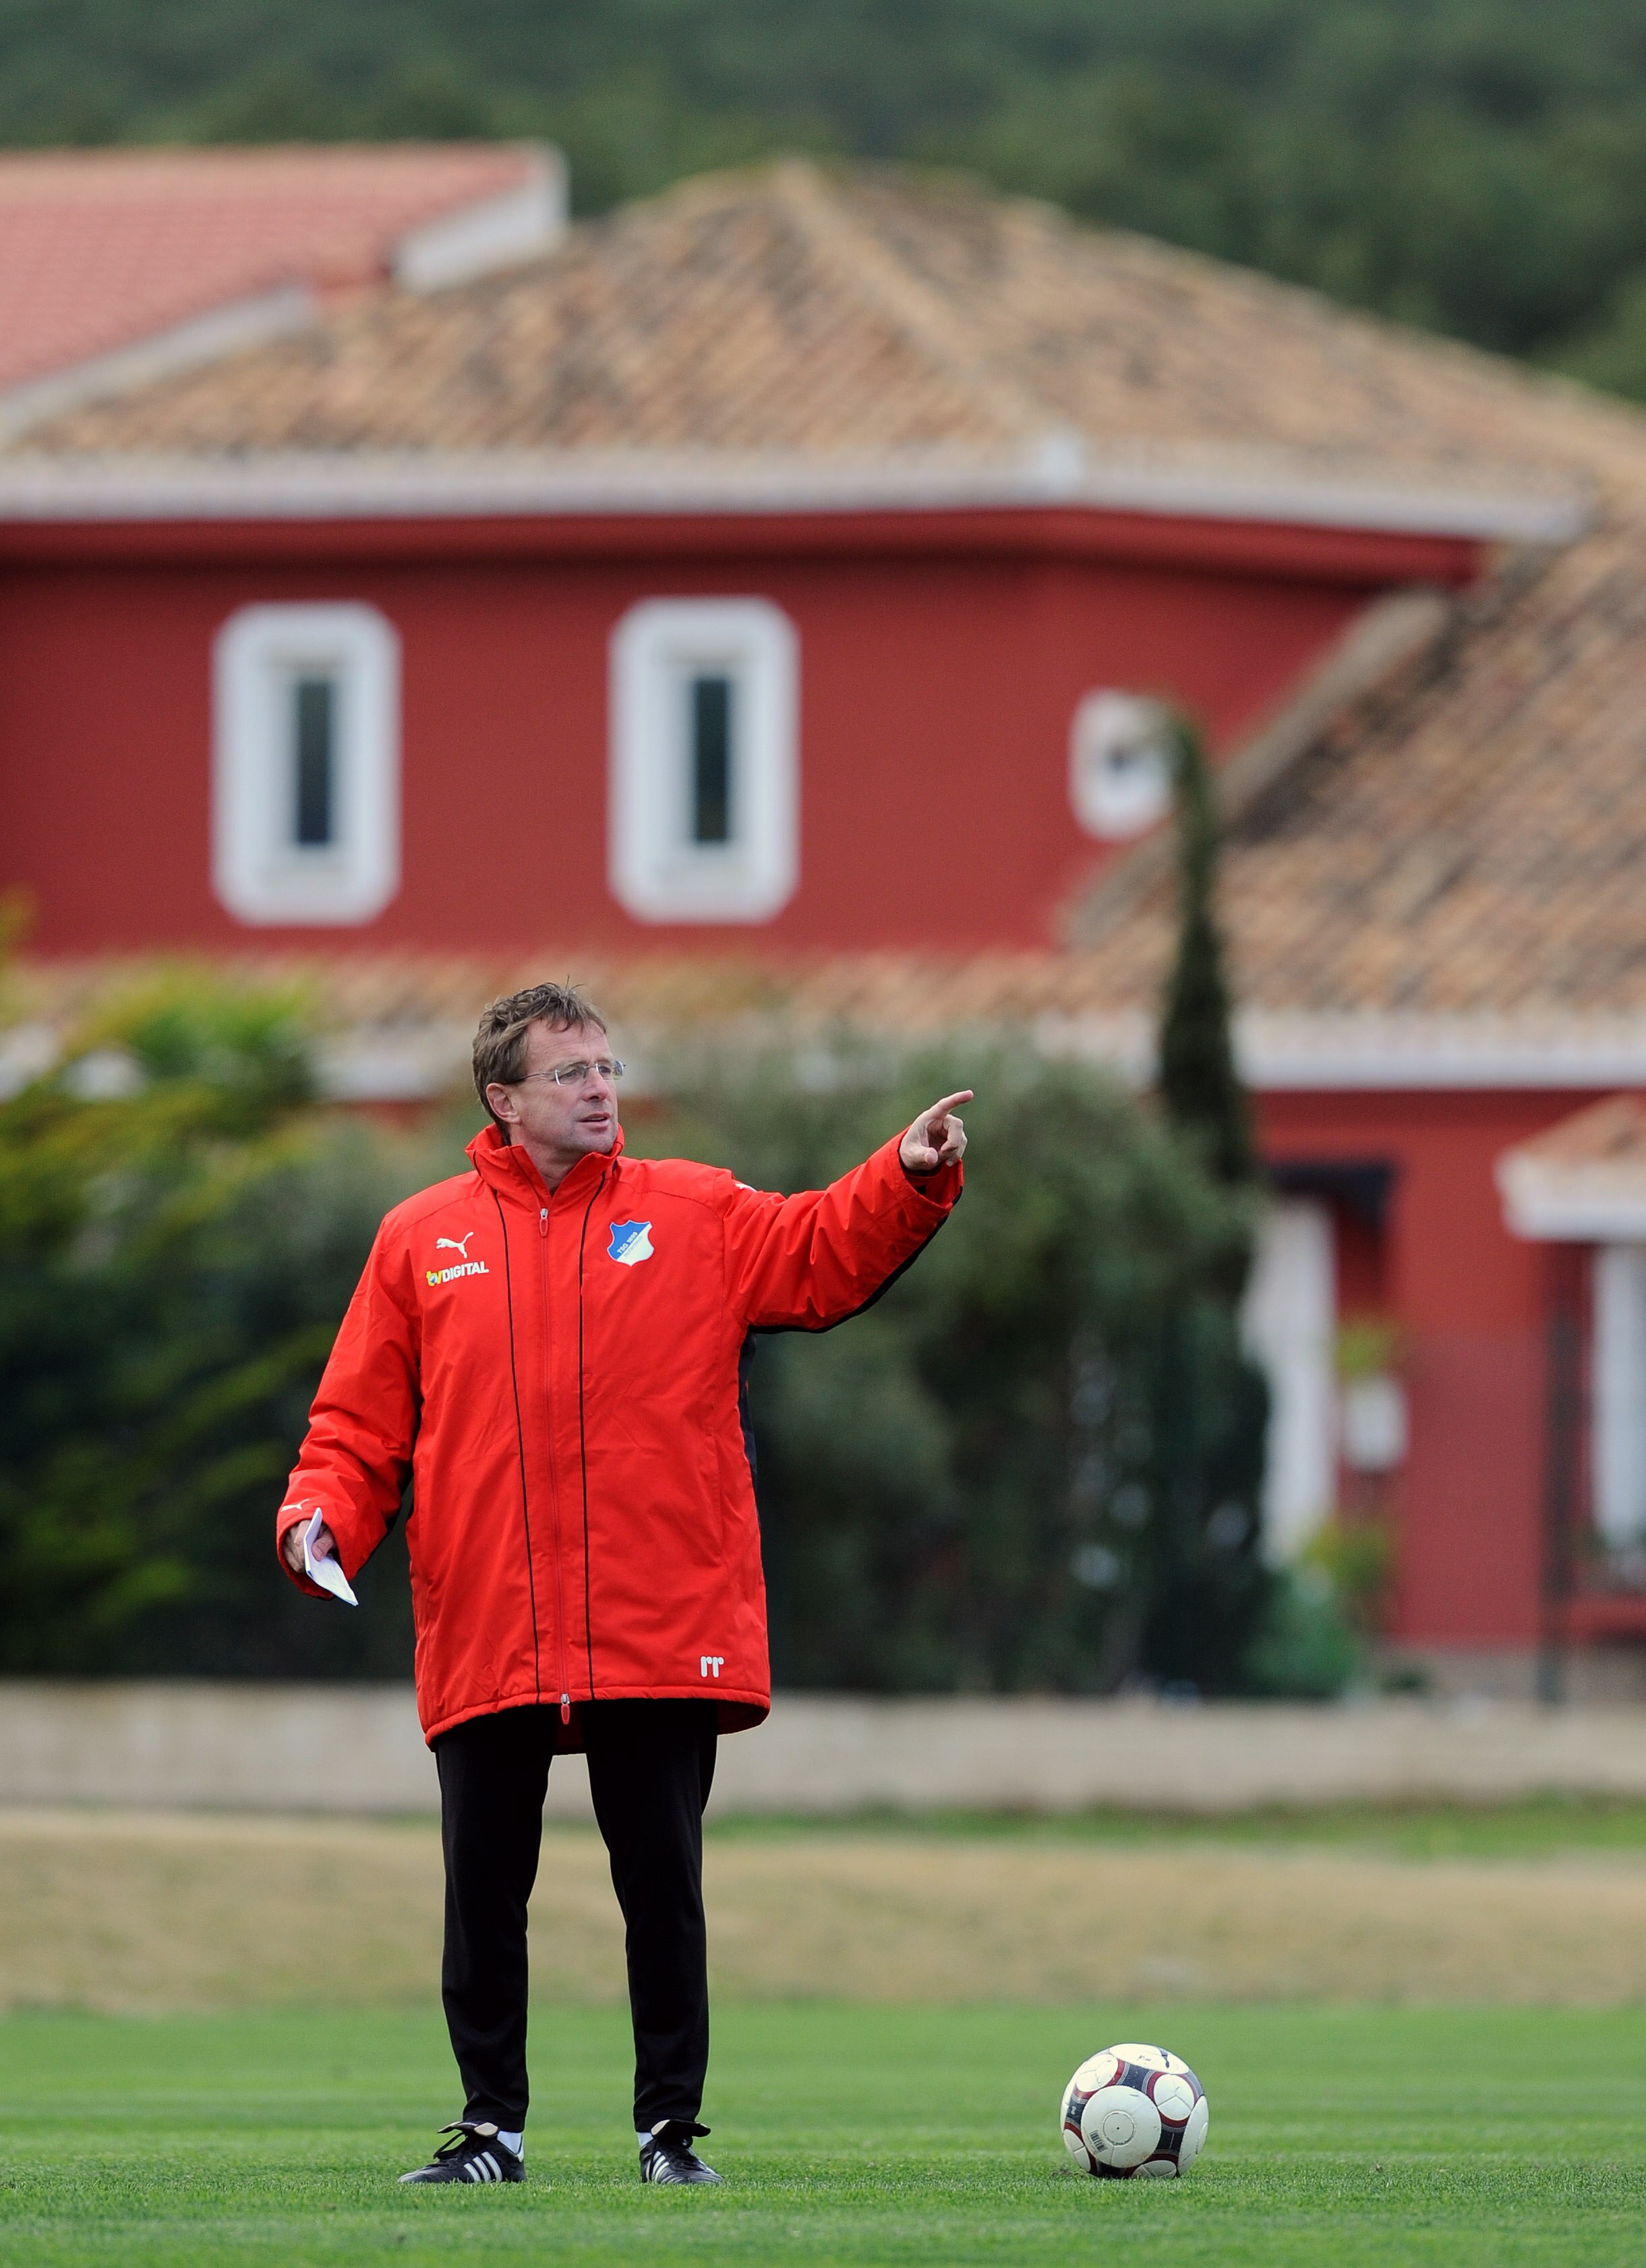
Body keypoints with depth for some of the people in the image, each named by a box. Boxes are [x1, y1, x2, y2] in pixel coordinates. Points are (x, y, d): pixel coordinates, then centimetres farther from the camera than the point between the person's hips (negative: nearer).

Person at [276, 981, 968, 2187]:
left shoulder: (695, 1215, 8)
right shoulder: (422, 1240, 8)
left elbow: (826, 1256, -1)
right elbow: (363, 1421, 8)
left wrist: (910, 1180, -17)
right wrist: (322, 1516, -8)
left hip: (663, 1633, -1)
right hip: (484, 1635, 1)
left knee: (663, 1885, 2)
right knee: (484, 1891, 4)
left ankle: (672, 2125, 10)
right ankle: (492, 2124, 14)